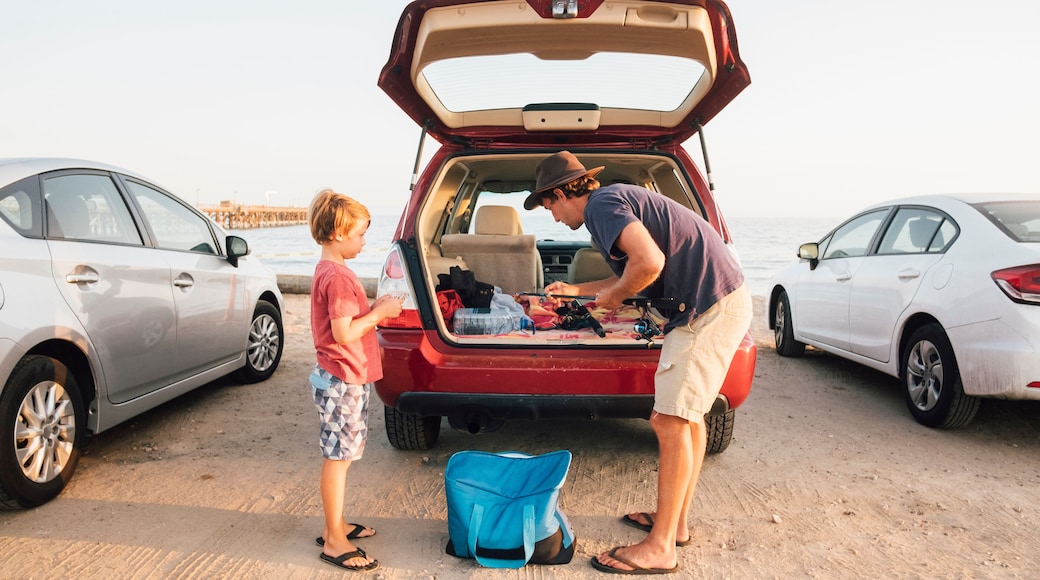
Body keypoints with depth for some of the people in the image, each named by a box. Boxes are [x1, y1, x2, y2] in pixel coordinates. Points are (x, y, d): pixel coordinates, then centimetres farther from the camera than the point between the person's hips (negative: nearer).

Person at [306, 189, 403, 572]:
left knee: (340, 456, 18)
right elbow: (344, 333, -24)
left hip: (344, 379, 10)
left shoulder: (329, 271, 12)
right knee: (338, 458, -1)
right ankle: (334, 541, 10)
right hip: (342, 381, -10)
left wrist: (375, 309, 5)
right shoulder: (338, 276, -20)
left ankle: (336, 526, 31)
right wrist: (379, 313, -14)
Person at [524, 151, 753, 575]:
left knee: (671, 422, -7)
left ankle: (659, 548, 1)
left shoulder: (601, 203, -11)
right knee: (687, 415, 17)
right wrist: (576, 290, 37)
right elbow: (631, 277, 32)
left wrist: (611, 295, -9)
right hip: (719, 300, 11)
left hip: (709, 308, -11)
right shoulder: (617, 200, 21)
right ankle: (675, 522, 29)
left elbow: (649, 262, -27)